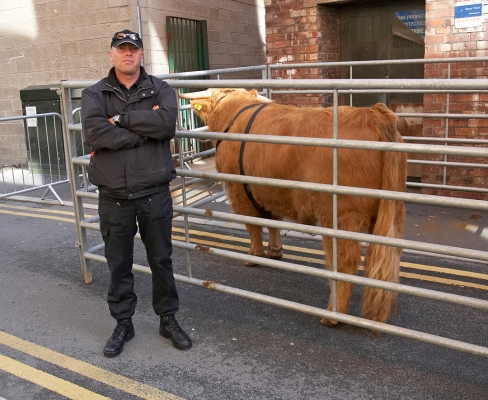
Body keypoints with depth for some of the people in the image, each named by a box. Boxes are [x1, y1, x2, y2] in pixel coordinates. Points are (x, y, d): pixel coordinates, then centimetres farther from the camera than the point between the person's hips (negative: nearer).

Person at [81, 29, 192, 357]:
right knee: (119, 265, 12)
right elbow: (95, 134, -17)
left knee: (162, 261, 12)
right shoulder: (94, 94, 3)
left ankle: (169, 320, 29)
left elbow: (167, 123, -19)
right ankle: (123, 324, 31)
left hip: (155, 194, 0)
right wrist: (146, 128, -16)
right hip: (113, 198, 1)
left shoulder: (161, 90, 3)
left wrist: (121, 118, -15)